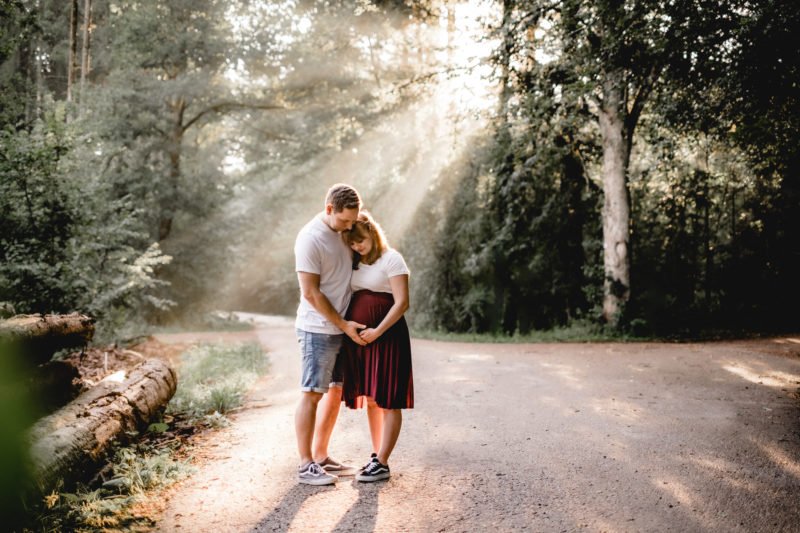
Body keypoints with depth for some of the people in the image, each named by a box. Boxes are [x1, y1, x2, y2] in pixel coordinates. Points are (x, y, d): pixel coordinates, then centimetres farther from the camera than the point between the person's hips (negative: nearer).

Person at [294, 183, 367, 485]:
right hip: (319, 329, -8)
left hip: (344, 328, 8)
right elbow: (311, 293, -16)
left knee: (336, 392, 12)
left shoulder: (345, 231, 7)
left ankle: (321, 457, 23)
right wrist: (344, 325, -14)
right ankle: (306, 466, 5)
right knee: (312, 394, -3)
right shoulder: (310, 238, -16)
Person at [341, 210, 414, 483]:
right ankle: (377, 456, 22)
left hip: (386, 336, -7)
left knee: (388, 401, -3)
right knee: (370, 399, 12)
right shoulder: (355, 263, 14)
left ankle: (382, 463, 1)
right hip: (358, 338, 7)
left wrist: (378, 331, -19)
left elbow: (402, 302, -13)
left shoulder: (391, 259, -6)